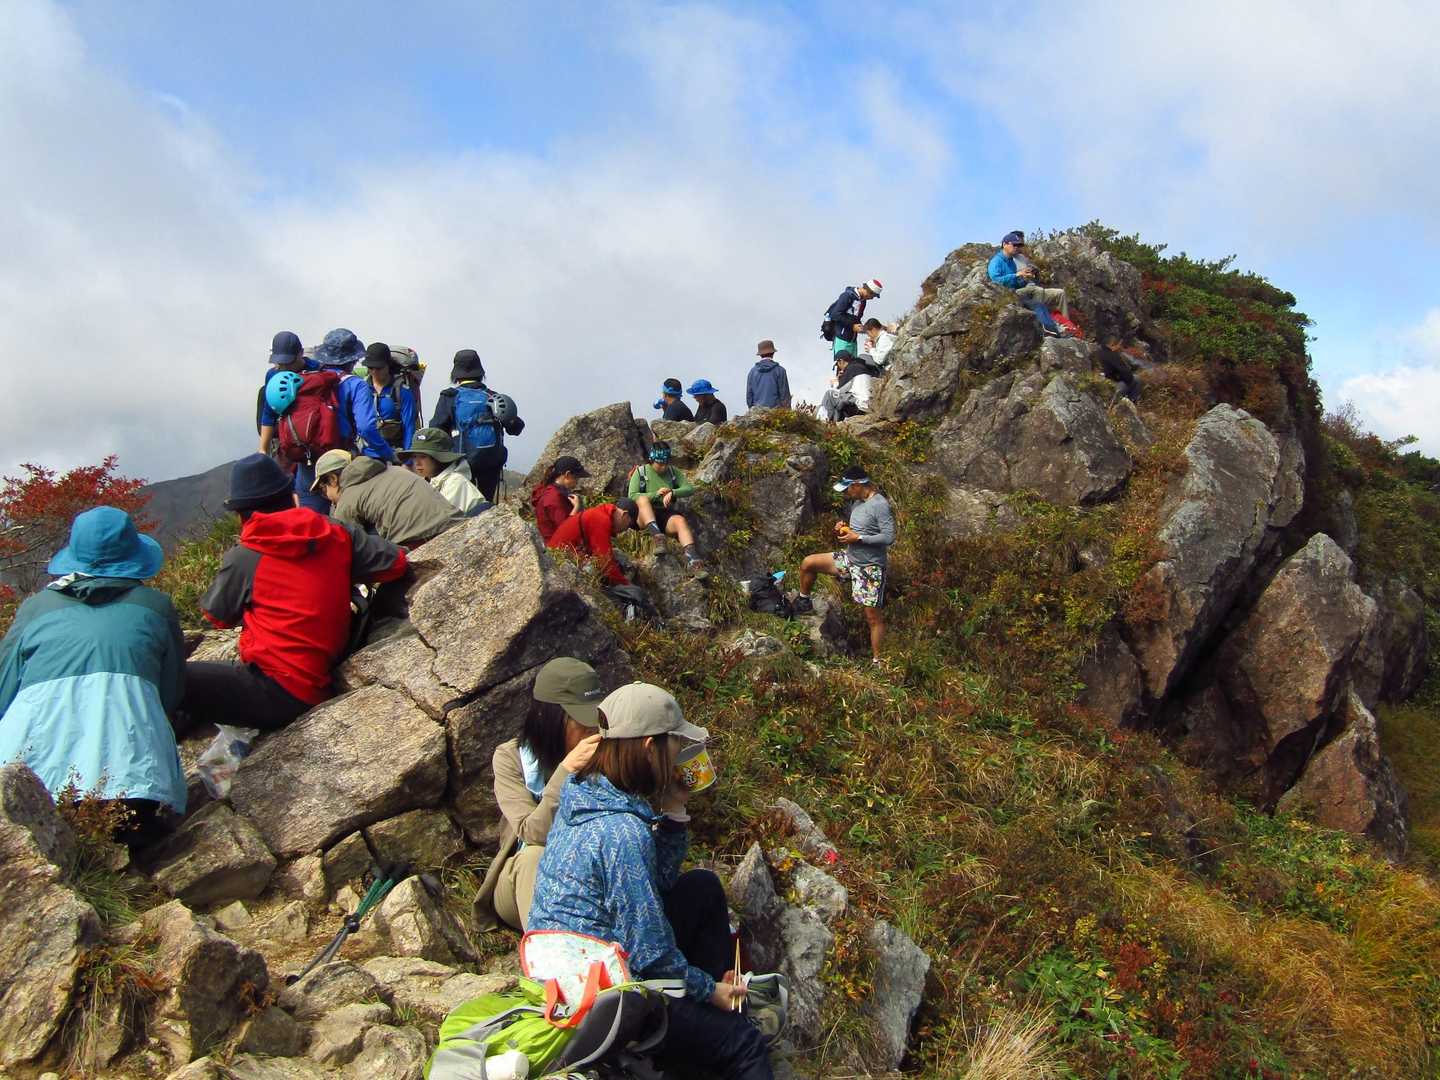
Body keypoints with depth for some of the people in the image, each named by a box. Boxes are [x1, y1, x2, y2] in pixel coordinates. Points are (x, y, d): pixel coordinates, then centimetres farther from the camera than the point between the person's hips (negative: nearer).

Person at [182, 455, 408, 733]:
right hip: (319, 685, 7)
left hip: (277, 693, -7)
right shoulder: (338, 534, 1)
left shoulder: (243, 557, -7)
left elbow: (217, 615, 9)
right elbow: (396, 562, 5)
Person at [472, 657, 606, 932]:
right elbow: (533, 834, -22)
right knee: (535, 857, -33)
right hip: (523, 879, -1)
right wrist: (567, 769, -32)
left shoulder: (602, 755, -4)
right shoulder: (510, 757, -10)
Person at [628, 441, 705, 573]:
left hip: (667, 515, 2)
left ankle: (691, 557, -52)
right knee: (643, 499, -34)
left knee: (681, 520, -32)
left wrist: (672, 493, -19)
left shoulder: (673, 471, 10)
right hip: (645, 517, -2)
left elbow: (690, 489, 0)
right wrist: (655, 494, -20)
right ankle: (657, 536, -53)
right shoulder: (640, 472, 2)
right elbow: (632, 497, -9)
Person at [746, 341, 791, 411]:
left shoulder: (753, 371, 7)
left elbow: (749, 394, 10)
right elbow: (785, 395, -2)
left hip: (757, 411, 3)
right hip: (775, 410, -3)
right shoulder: (779, 370, -2)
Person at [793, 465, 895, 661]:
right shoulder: (856, 501, 7)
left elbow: (889, 537, -25)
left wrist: (857, 537, -22)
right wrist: (844, 527, 2)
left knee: (873, 616, -4)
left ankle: (877, 661, 5)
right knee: (808, 563, 3)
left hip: (869, 567, -8)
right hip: (849, 559, 8)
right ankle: (803, 602, 25)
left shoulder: (880, 505, -19)